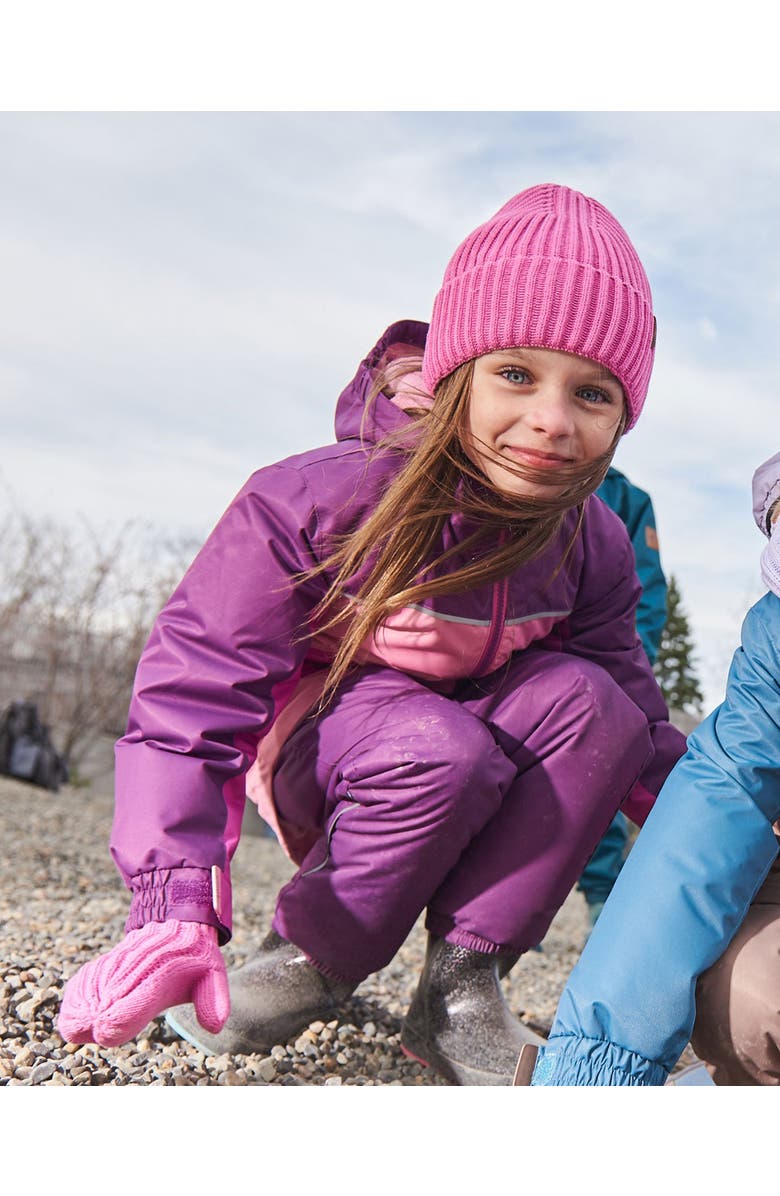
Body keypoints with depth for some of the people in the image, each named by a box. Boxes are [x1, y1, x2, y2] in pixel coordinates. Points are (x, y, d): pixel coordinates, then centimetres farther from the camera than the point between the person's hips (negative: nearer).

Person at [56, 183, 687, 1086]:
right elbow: (189, 704, -31)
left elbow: (638, 734, -2)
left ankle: (460, 983, -18)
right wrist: (177, 912, -43)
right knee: (440, 747, -37)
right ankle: (306, 964, -11)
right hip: (314, 768, -4)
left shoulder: (591, 548, -11)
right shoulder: (313, 504, -27)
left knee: (584, 697, -26)